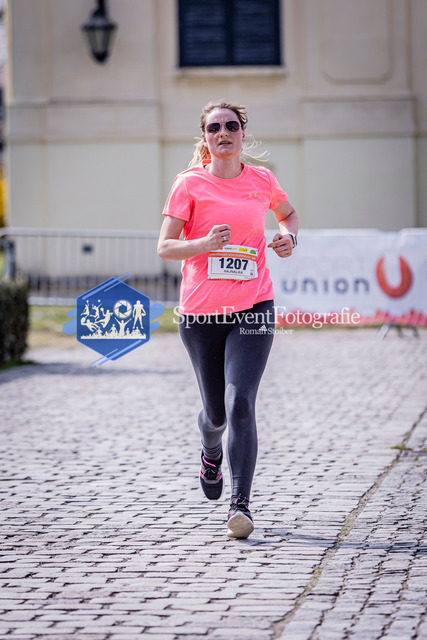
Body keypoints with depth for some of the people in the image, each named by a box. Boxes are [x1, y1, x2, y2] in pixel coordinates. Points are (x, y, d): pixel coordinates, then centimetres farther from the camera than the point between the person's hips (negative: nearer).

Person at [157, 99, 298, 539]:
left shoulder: (262, 181, 6)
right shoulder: (190, 184, -1)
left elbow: (287, 214, 27)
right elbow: (164, 247, -5)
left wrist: (289, 236, 4)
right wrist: (205, 244, -23)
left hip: (252, 309, 0)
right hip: (200, 312, 0)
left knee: (240, 403, -15)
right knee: (215, 411, 11)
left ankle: (240, 504, -14)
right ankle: (211, 454, 47)